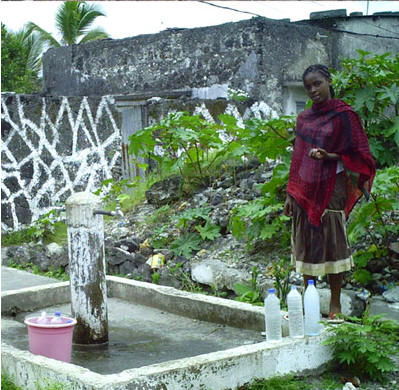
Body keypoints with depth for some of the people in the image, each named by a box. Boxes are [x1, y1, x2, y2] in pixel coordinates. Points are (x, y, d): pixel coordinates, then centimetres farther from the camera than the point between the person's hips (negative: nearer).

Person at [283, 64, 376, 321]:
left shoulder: (344, 115, -3)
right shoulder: (304, 118, 13)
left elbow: (359, 154, -5)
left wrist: (329, 157, -21)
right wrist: (290, 194, 13)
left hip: (330, 188, -5)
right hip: (304, 188, 5)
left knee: (332, 242, -2)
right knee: (305, 244, 7)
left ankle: (335, 304, 8)